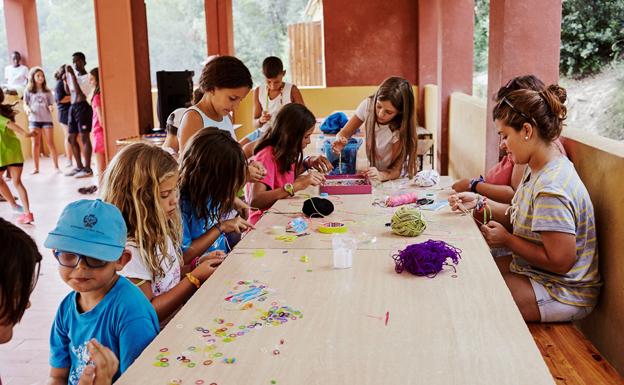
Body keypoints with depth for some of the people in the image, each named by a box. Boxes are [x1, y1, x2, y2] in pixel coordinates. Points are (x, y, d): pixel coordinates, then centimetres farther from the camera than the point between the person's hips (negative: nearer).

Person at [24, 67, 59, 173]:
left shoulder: (47, 91, 8)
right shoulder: (28, 91, 5)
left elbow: (51, 104, 8)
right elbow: (25, 104, 4)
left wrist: (51, 108, -15)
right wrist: (27, 109, -19)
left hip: (47, 119, 0)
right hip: (34, 119, 0)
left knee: (50, 143, -1)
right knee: (35, 143, 2)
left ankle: (56, 166, 5)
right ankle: (36, 168, 7)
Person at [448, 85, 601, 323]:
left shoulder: (551, 189, -30)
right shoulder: (537, 170, 1)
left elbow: (560, 262, -28)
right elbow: (521, 218, 10)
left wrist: (507, 240, -18)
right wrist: (480, 204, -1)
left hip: (563, 293, -9)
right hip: (534, 272, 9)